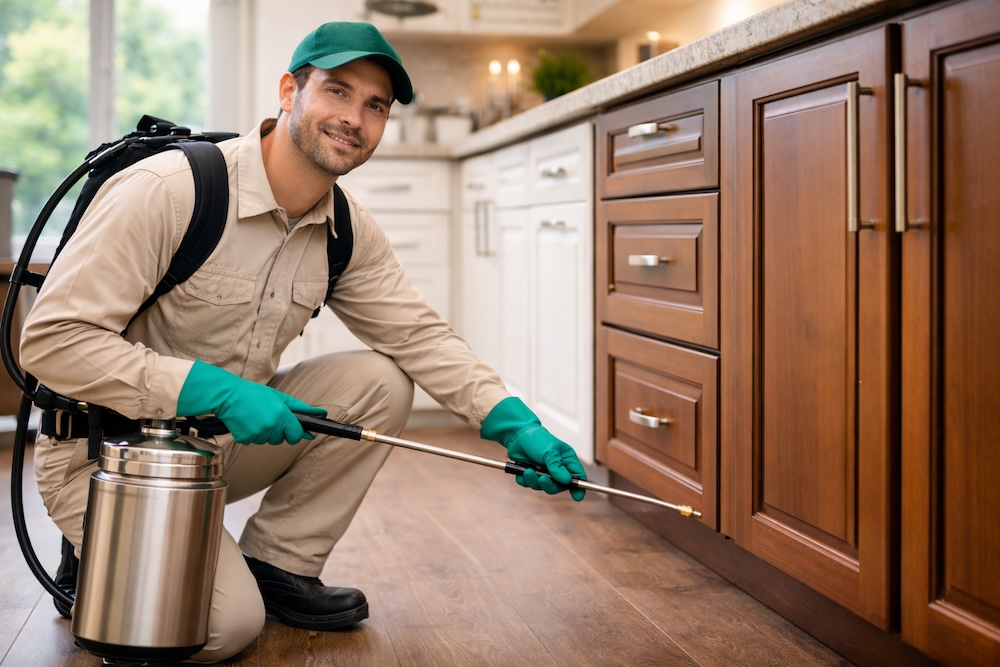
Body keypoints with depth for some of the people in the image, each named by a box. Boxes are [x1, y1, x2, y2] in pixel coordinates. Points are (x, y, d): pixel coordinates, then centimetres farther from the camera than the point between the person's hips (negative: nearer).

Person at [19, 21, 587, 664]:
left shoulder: (350, 232, -2)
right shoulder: (167, 189, -24)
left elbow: (420, 335, -2)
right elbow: (53, 340, -26)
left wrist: (515, 423, -17)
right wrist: (218, 392, -33)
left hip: (226, 441, 6)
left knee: (379, 382, -11)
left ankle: (277, 565, 3)